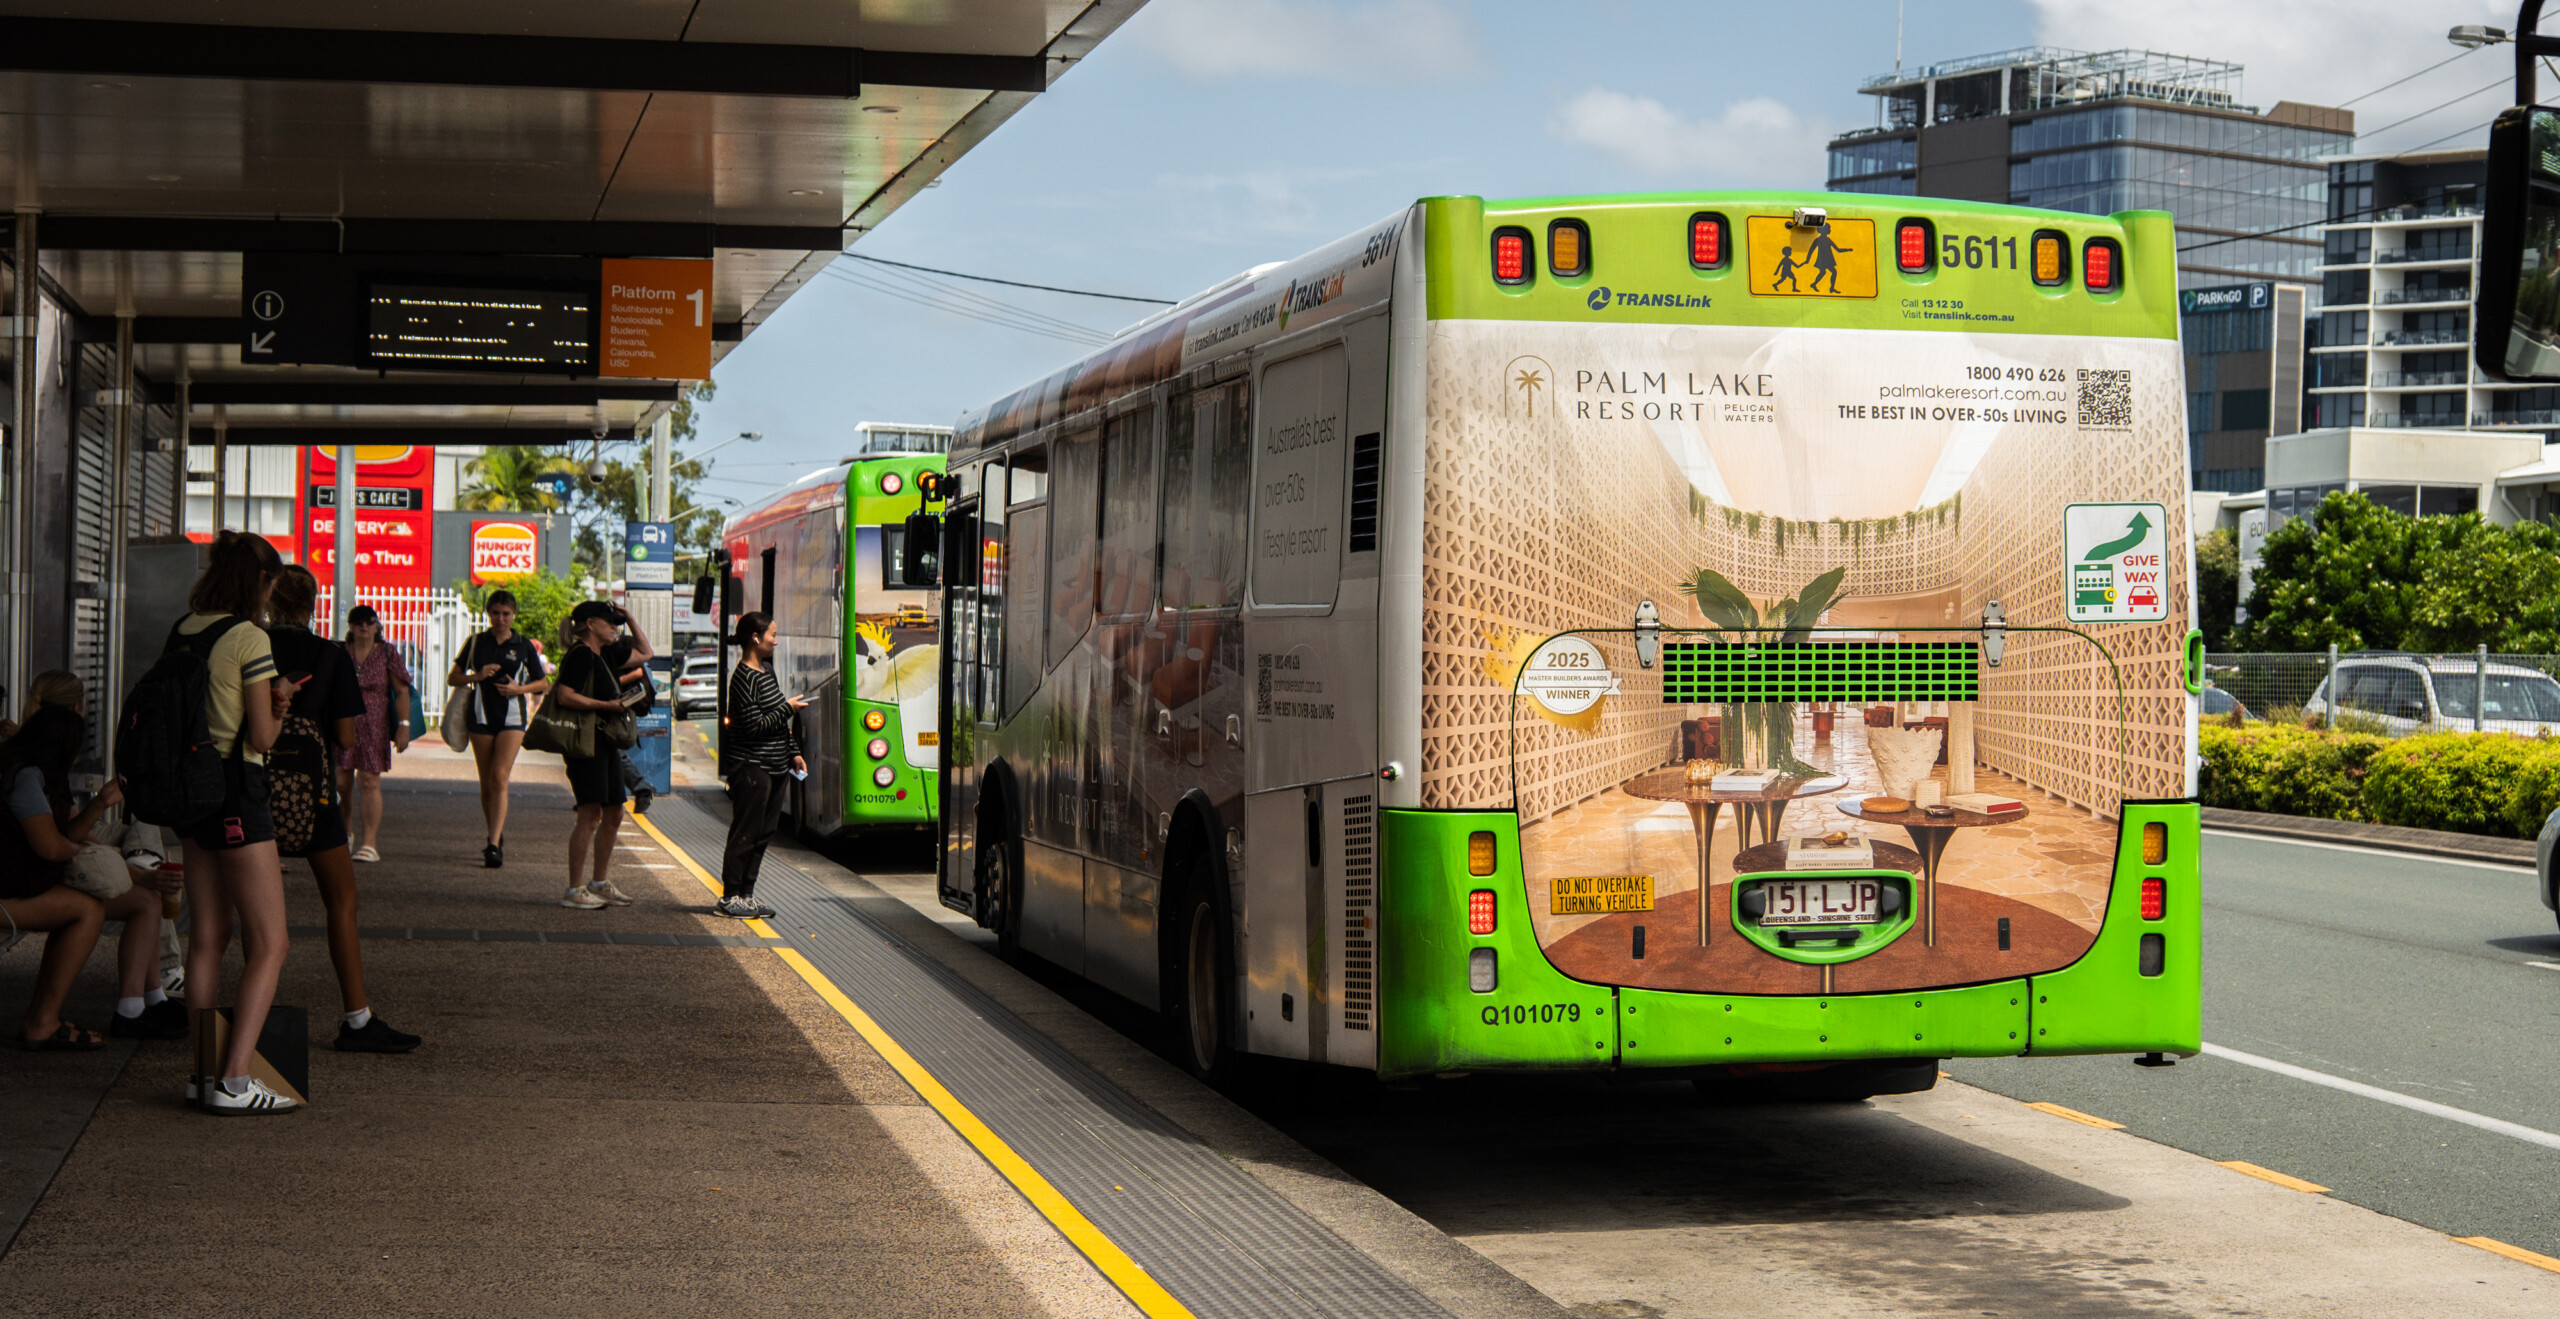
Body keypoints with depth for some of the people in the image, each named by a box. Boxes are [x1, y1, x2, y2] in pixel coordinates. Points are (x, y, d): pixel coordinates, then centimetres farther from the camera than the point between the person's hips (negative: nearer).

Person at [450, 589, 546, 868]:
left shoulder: (524, 646, 4)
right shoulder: (476, 642, 7)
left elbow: (543, 684, 11)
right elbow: (453, 678, 10)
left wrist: (520, 688, -8)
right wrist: (477, 676, -9)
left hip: (512, 717, -2)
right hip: (482, 716, 2)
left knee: (500, 777, -15)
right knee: (487, 784, 6)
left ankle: (494, 846, -19)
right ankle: (497, 837, 23)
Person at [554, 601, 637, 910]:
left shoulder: (602, 656, 18)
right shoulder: (580, 655, -11)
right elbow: (566, 697, -21)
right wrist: (607, 706, -20)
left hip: (607, 744, 10)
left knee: (613, 815, 12)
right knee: (590, 815, -12)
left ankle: (600, 883, 21)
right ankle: (574, 890, -9)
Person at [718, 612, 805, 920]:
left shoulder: (767, 670, 15)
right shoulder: (744, 678, -15)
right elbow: (755, 725, -20)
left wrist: (793, 754, 19)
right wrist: (788, 709, -12)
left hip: (774, 766, 9)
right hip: (751, 766, -9)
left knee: (763, 833, 11)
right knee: (745, 833, -3)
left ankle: (746, 894, 17)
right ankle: (730, 897, 4)